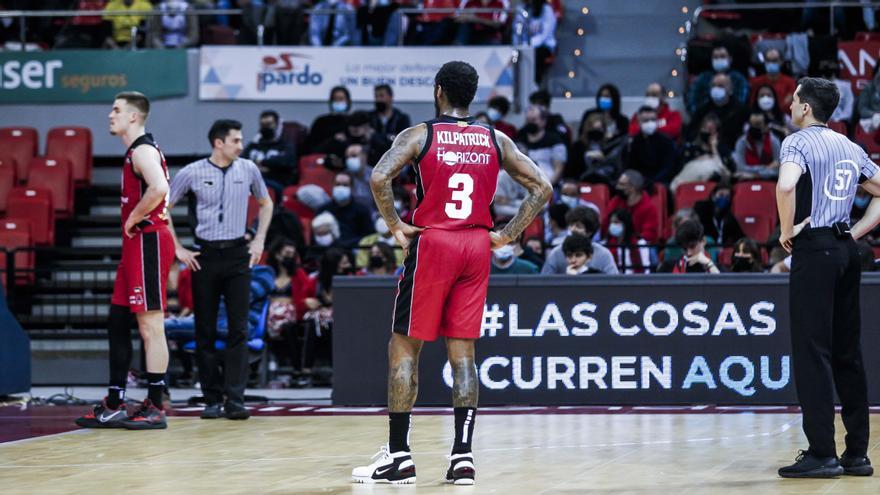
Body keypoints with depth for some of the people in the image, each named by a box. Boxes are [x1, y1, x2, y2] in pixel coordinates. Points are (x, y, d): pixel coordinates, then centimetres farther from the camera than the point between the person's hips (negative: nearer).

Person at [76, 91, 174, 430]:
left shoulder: (143, 150, -13)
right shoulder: (136, 151, 19)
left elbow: (159, 189, -32)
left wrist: (134, 219, -19)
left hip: (148, 243, -11)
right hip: (136, 245, 11)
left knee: (150, 326, -7)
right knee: (117, 323, 12)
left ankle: (155, 409, -4)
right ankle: (113, 406, 16)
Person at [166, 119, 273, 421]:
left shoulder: (248, 169, 3)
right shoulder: (192, 173, -3)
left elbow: (265, 204, 19)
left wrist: (259, 241, 8)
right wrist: (178, 249, -1)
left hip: (238, 254, 1)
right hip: (205, 255, -1)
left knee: (238, 329, -5)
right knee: (205, 331, 3)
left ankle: (235, 399, -5)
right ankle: (212, 399, 10)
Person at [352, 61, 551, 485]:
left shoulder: (420, 135, -2)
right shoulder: (496, 140, 8)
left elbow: (379, 178, -18)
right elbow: (542, 188, 5)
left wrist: (396, 226, -7)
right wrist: (507, 235, 5)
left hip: (432, 243, -4)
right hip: (477, 247, 4)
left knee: (404, 348, 4)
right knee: (463, 351, 8)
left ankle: (398, 456, 1)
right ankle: (462, 457, 2)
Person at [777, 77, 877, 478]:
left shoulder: (798, 142, -6)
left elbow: (786, 186, -26)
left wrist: (787, 231, -12)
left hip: (814, 249, -7)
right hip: (846, 250, 7)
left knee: (812, 353, -5)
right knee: (847, 352, 10)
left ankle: (822, 454, -8)